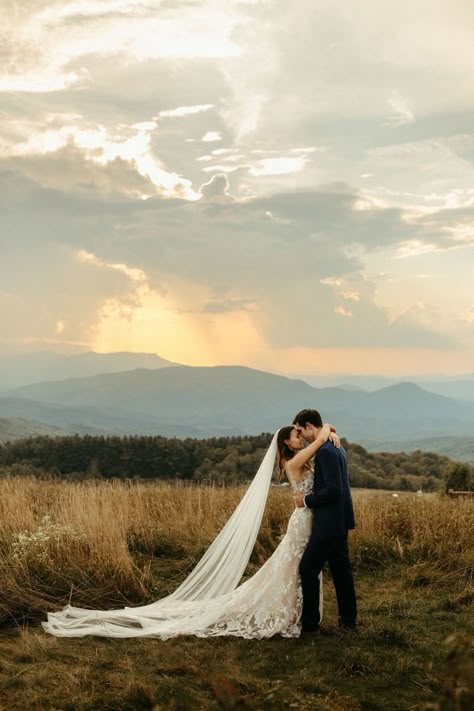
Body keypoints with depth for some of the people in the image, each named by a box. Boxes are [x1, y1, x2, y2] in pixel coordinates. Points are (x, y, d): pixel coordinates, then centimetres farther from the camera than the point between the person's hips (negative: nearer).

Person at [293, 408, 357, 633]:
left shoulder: (325, 451, -20)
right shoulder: (336, 447, 12)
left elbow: (333, 490, -25)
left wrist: (307, 500, -14)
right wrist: (311, 496, 15)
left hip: (329, 522, -10)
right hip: (339, 521, 10)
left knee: (308, 568, -2)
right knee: (341, 568, 16)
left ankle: (310, 623, 4)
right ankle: (348, 619, 24)